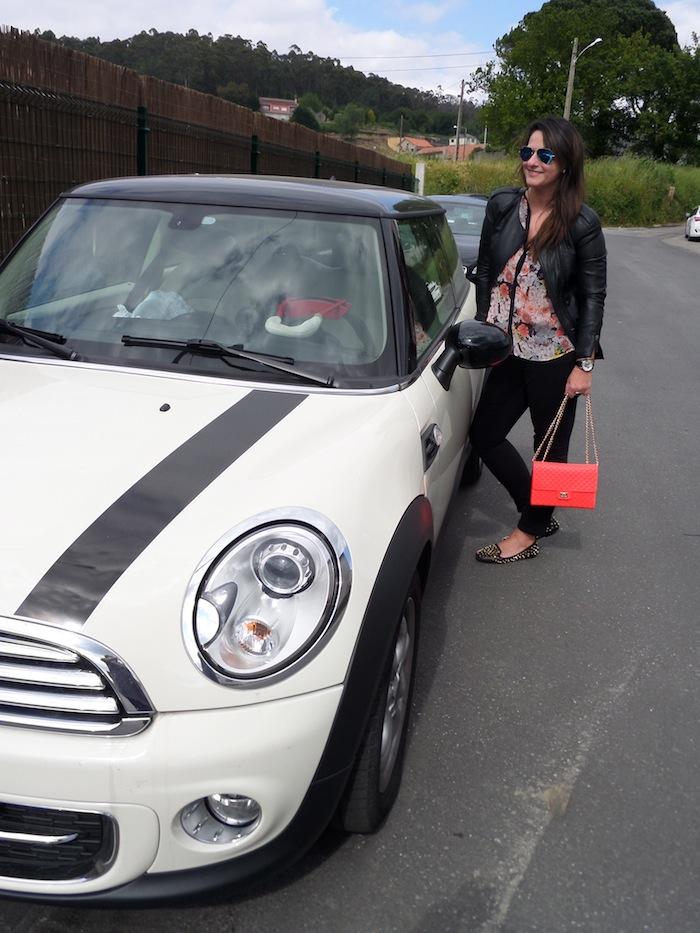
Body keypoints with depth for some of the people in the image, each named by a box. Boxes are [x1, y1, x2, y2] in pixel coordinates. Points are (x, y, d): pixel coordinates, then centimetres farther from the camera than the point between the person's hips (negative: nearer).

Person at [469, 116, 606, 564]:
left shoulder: (582, 224, -11)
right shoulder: (502, 206, -1)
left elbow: (593, 296, -6)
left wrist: (585, 363, -9)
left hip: (556, 356, -5)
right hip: (508, 349, 5)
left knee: (551, 446, 8)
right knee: (485, 435, 10)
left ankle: (529, 533, 27)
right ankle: (541, 516, 29)